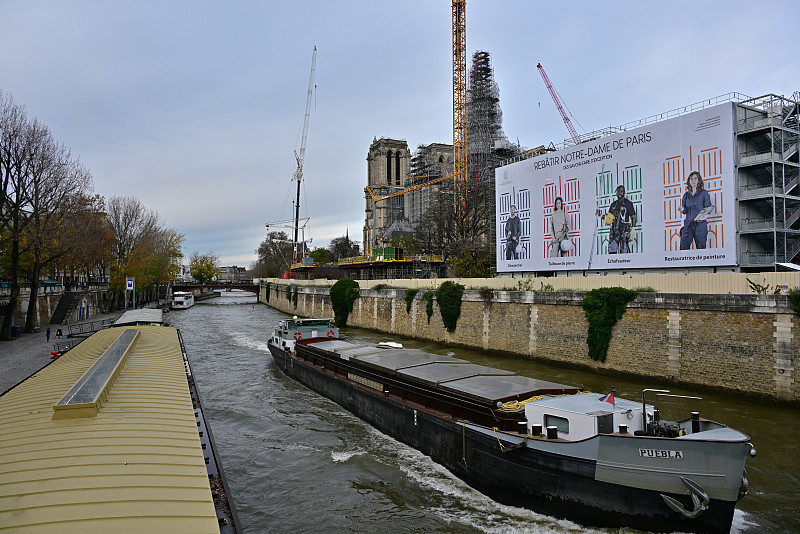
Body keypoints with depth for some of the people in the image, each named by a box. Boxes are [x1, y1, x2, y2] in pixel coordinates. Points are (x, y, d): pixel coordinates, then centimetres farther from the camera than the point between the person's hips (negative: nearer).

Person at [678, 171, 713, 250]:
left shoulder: (704, 193, 6)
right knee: (683, 247, -7)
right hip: (688, 224, 3)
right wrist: (682, 210, -5)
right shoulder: (686, 195, 16)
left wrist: (702, 216, -16)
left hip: (700, 224, -3)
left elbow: (708, 209, 3)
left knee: (701, 249, -5)